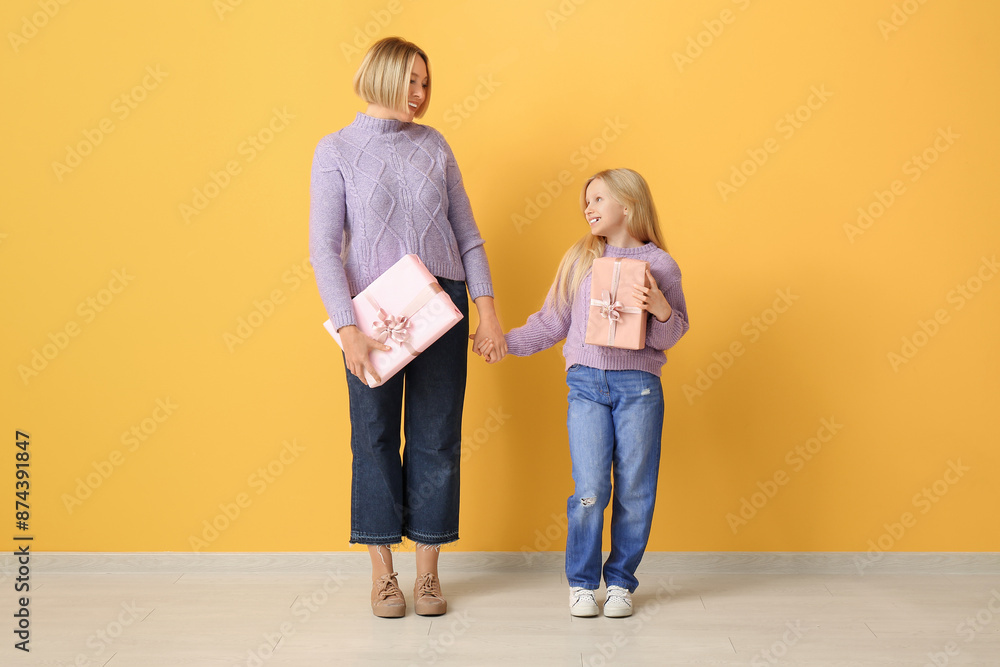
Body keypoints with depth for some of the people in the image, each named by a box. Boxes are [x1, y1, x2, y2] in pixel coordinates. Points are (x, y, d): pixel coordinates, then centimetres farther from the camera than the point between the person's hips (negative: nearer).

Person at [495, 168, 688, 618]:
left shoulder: (660, 264, 4)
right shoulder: (580, 259, 11)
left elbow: (670, 337, 3)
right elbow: (551, 323, 15)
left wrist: (661, 309, -16)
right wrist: (503, 342, 9)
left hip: (639, 385, -1)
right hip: (586, 382, 1)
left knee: (634, 490, 4)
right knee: (590, 490, -4)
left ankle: (621, 581, 20)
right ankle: (581, 582, 13)